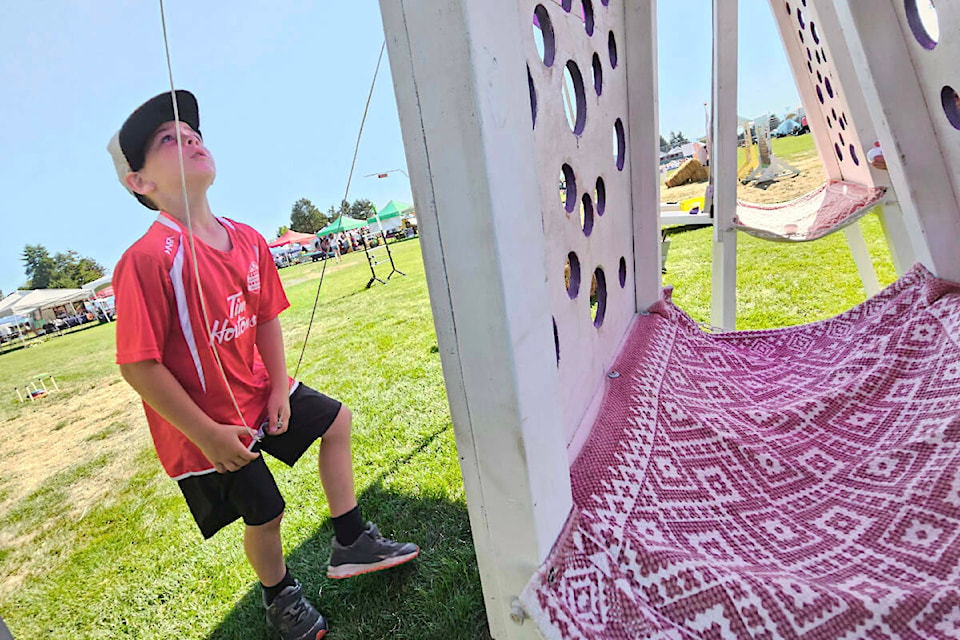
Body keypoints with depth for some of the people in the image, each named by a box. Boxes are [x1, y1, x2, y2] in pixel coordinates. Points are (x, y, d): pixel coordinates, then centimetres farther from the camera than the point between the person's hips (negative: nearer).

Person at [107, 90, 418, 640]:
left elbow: (267, 317, 4)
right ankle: (281, 595, 44)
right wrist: (207, 434, -20)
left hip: (257, 392, 7)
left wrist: (278, 389, -3)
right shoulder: (148, 260, -26)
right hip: (204, 424, -7)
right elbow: (139, 366, -25)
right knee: (265, 512, 6)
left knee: (336, 419, 15)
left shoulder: (248, 240, -4)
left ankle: (351, 543, 32)